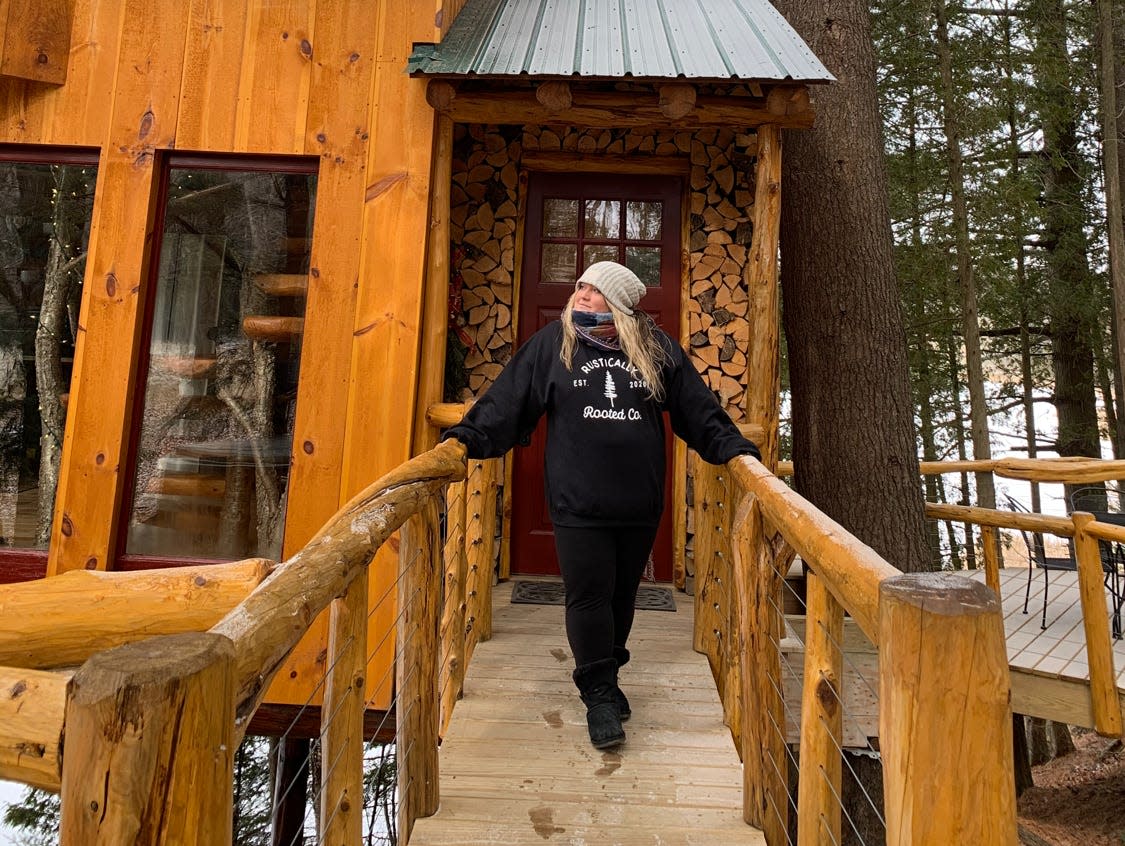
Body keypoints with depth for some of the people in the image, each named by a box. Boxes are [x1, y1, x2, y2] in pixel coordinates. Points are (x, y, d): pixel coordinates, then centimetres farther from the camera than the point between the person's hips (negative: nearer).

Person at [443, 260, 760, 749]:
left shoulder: (657, 348, 6)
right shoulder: (553, 342, 2)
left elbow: (699, 410, 11)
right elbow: (508, 398, -2)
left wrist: (733, 448, 4)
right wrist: (470, 437, -13)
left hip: (640, 506, 3)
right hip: (577, 505, -2)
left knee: (622, 595, 15)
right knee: (588, 597, -1)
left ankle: (606, 676, 36)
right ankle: (598, 695, 17)